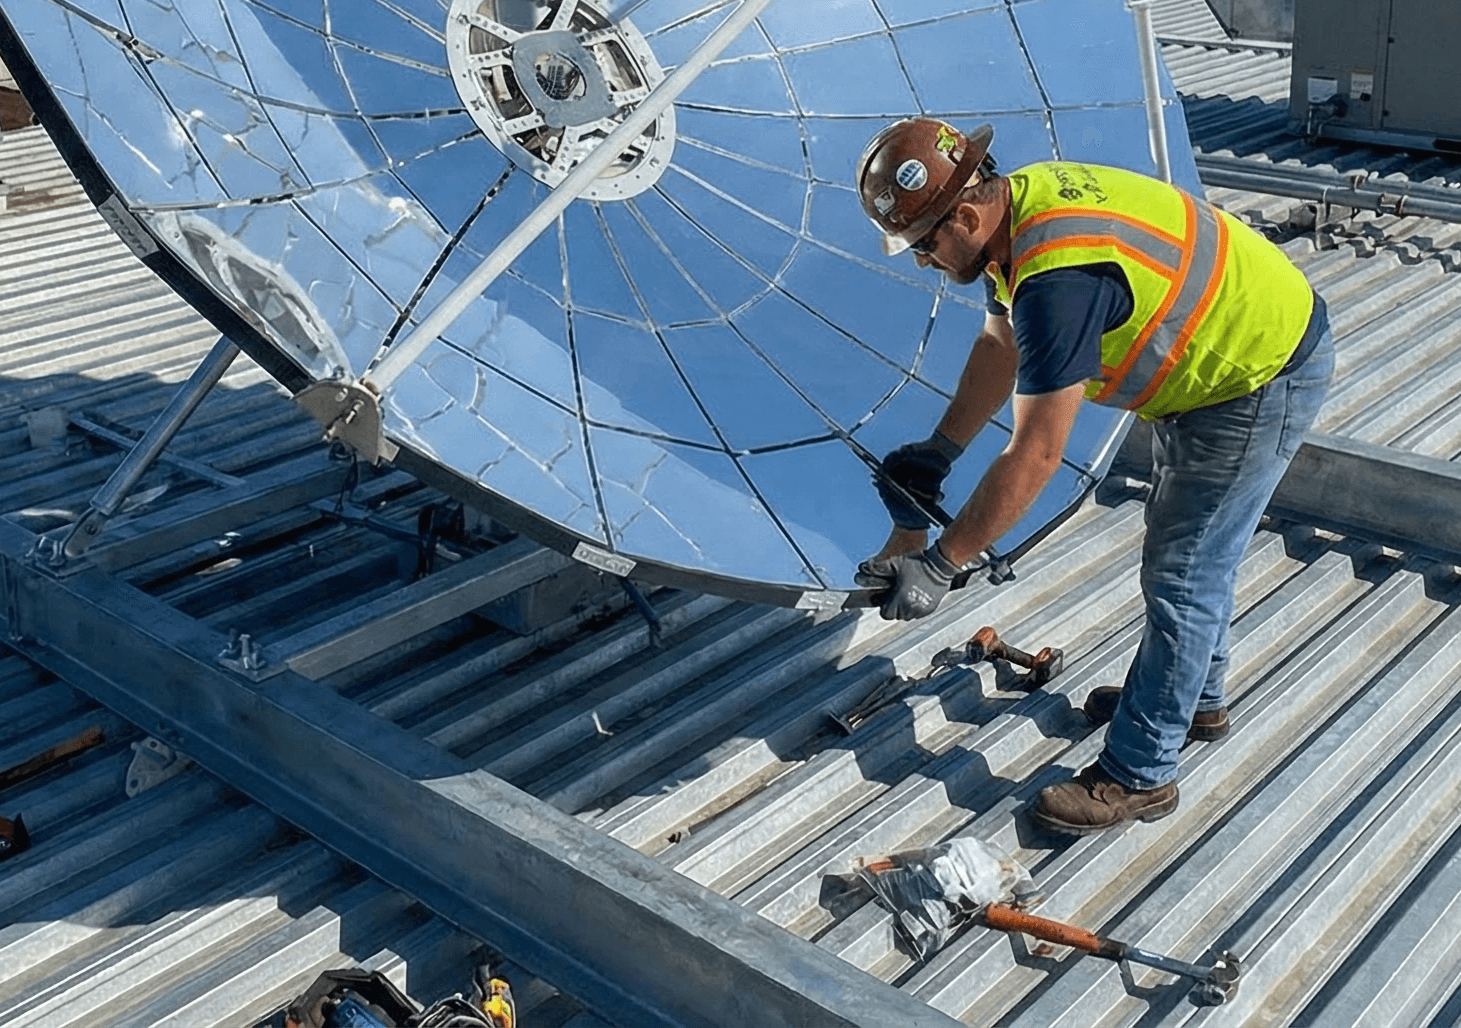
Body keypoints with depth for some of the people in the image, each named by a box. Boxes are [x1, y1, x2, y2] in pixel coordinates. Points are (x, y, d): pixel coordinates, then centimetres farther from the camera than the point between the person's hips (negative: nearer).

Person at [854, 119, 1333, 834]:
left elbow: (1034, 458, -32)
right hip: (1208, 364, 10)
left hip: (1263, 383, -10)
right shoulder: (1018, 203, -7)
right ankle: (1196, 698, 45)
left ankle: (1138, 776, 11)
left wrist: (938, 565, -25)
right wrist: (937, 452, 2)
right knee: (1190, 547, 24)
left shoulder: (1060, 279, -37)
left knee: (1182, 578, -3)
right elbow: (999, 347, 8)